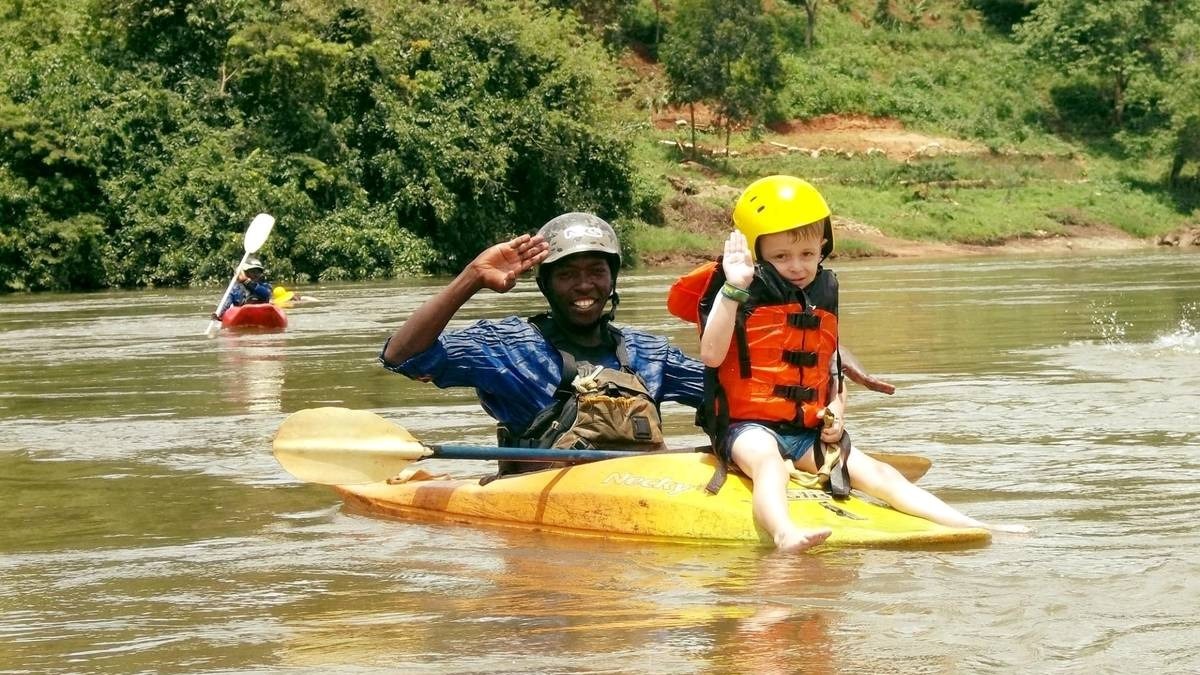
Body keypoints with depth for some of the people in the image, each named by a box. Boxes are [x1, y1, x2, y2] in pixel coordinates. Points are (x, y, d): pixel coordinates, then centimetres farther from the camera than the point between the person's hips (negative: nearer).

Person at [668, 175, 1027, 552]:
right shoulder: (743, 297, -6)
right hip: (748, 427, -6)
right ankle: (785, 535, -66)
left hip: (808, 434, 6)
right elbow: (711, 354, -22)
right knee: (769, 460, -38)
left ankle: (971, 527, -12)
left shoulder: (823, 300, 14)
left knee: (877, 474, -7)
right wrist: (733, 289, -29)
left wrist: (836, 414, 5)